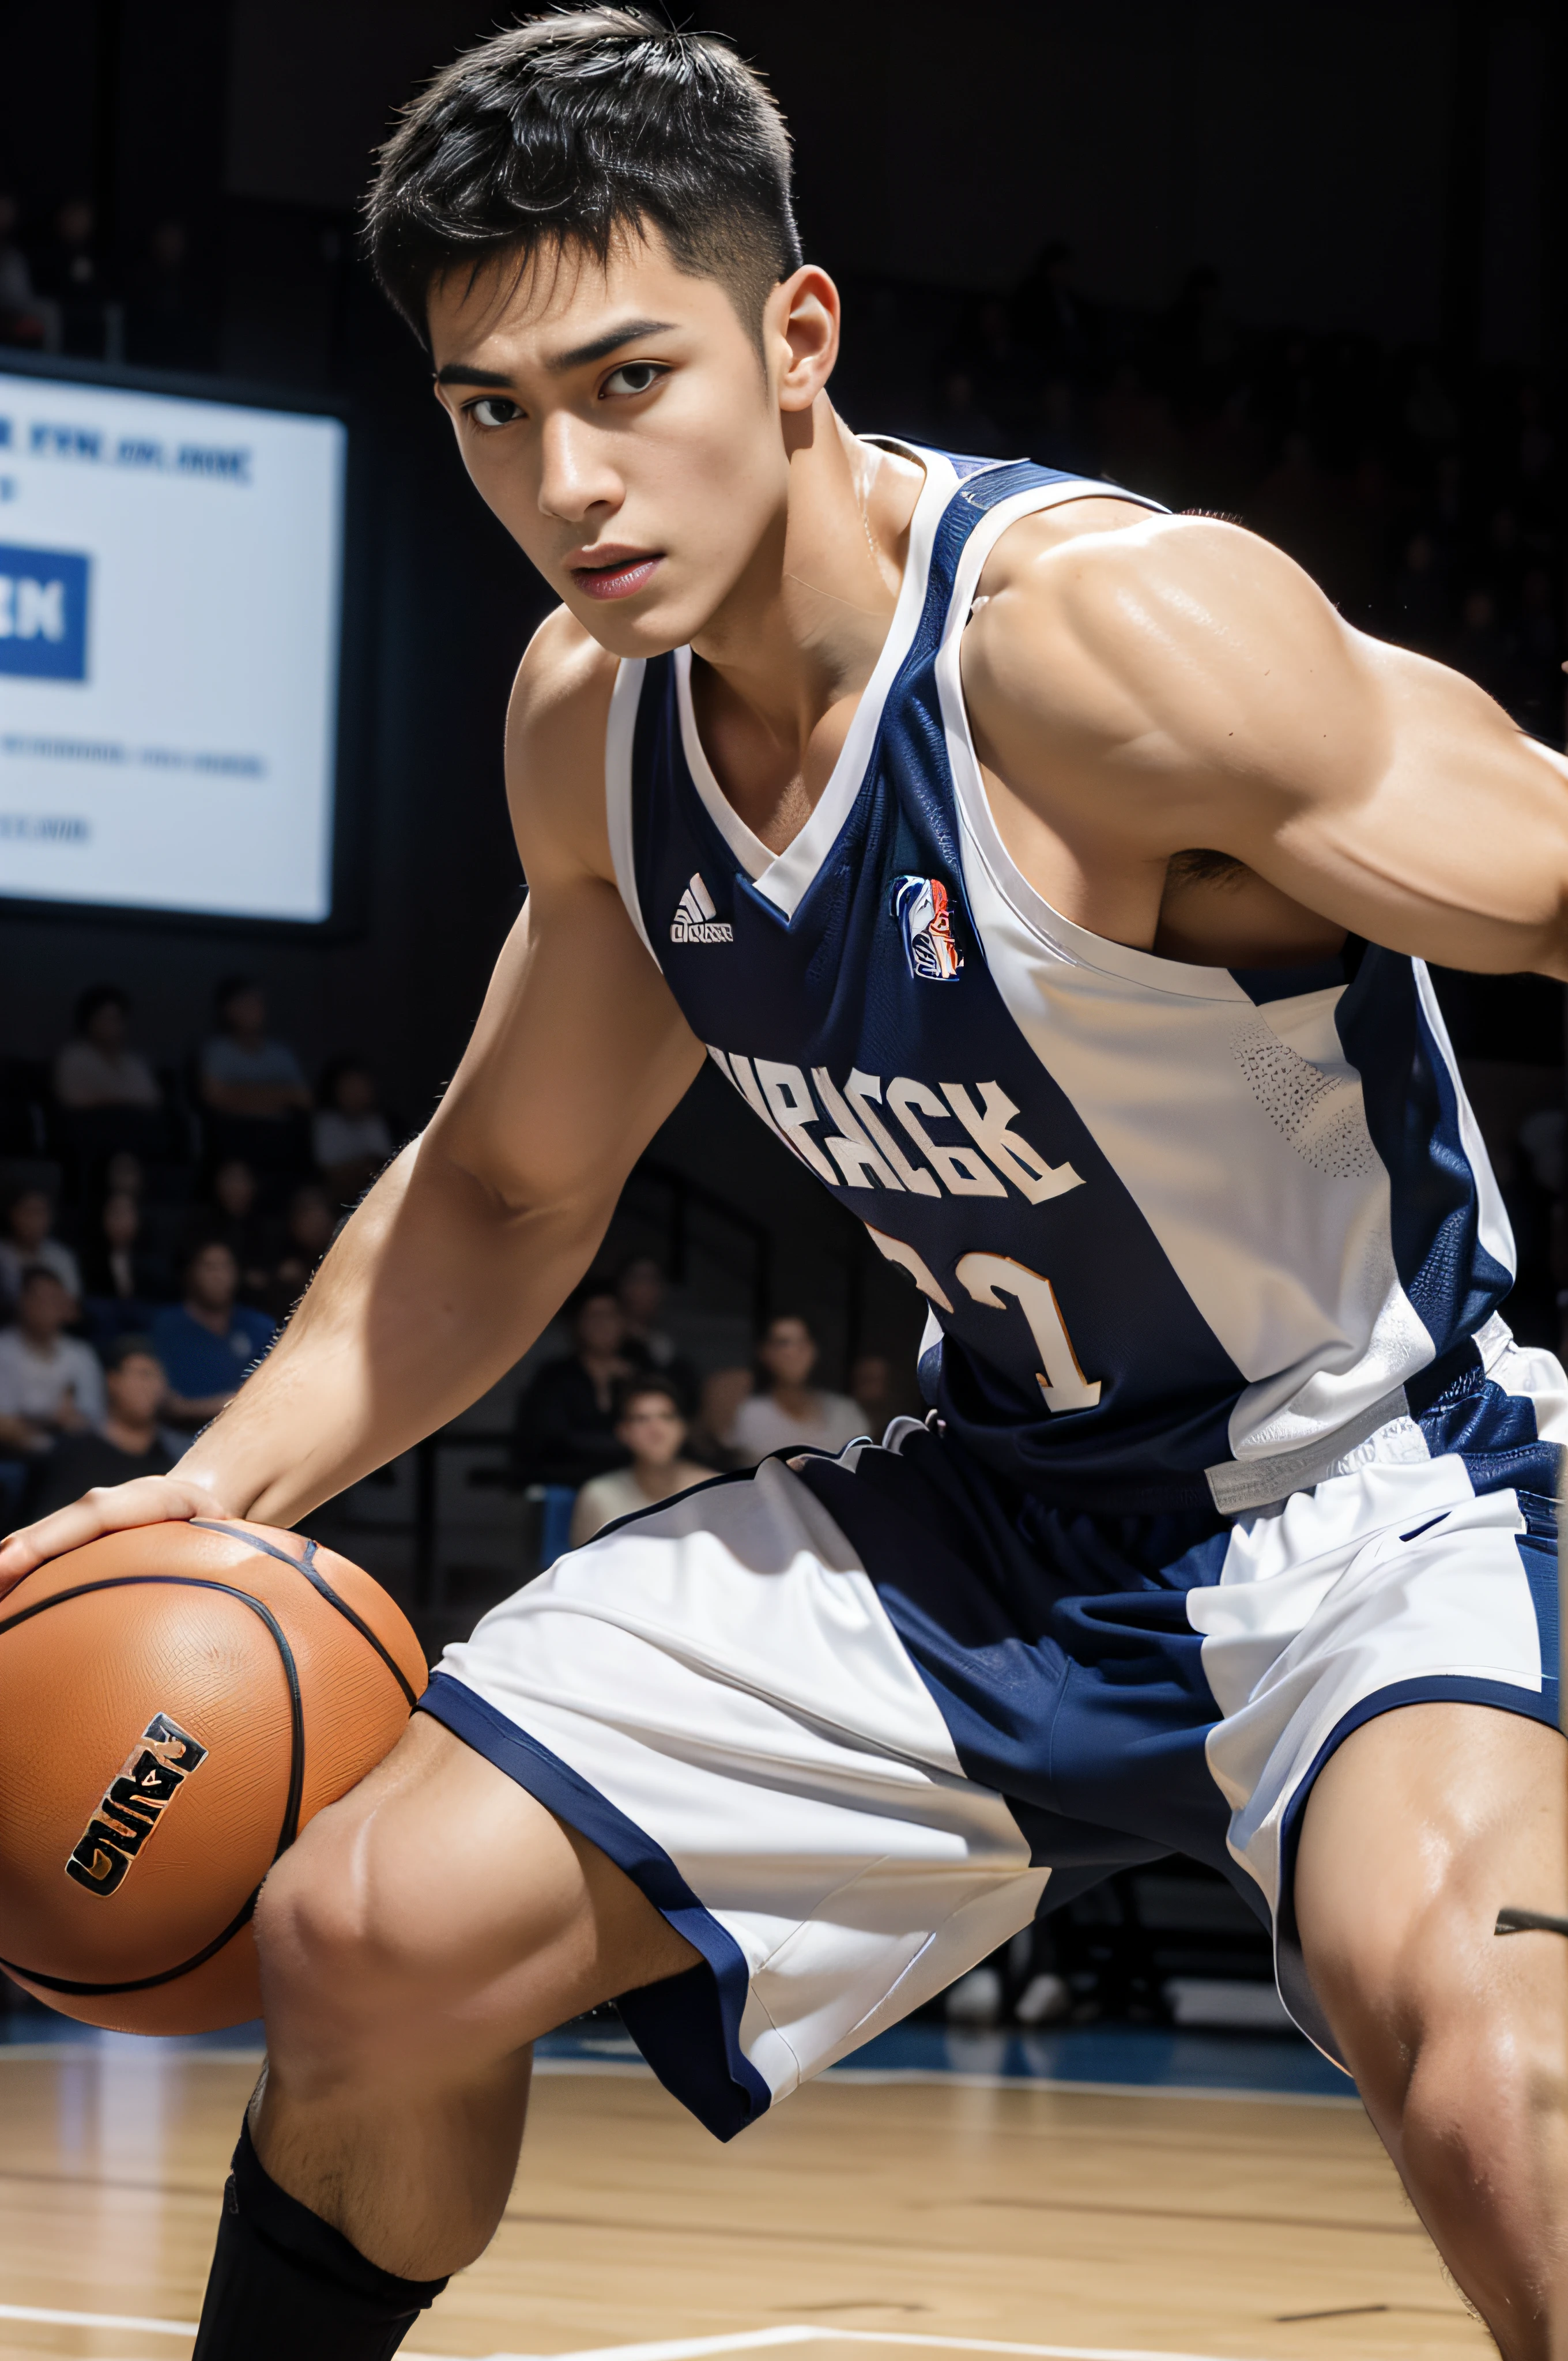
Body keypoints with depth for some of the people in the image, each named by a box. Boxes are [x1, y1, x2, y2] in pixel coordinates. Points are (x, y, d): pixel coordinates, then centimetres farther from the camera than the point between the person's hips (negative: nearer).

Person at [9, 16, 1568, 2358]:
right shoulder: (588, 719, -1)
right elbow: (504, 1189, 14)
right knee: (364, 1937, 3)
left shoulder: (1111, 630, -26)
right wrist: (222, 1483, 1)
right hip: (1002, 1516, 7)